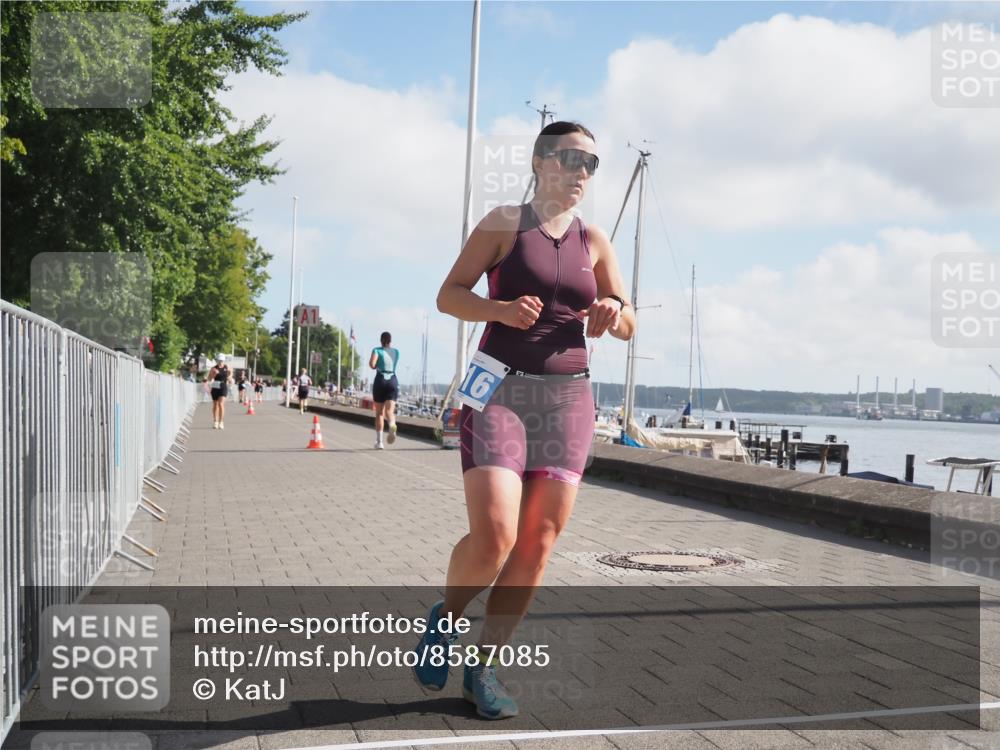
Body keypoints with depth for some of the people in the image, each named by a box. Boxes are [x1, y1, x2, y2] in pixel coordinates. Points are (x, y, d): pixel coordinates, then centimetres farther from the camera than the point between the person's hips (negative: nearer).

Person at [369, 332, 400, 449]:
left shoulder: (377, 350, 1)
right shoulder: (396, 352, 12)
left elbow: (372, 364, -15)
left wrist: (375, 366, 5)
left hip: (380, 381, -2)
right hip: (393, 381, 2)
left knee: (379, 413, 9)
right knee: (389, 411, -9)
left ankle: (379, 441, 9)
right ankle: (392, 424, -45)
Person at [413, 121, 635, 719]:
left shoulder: (595, 240, 13)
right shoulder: (506, 222, 3)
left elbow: (629, 327, 15)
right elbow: (449, 295, 0)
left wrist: (613, 314, -9)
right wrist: (501, 309, -19)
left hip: (568, 397, 4)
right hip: (501, 389, -4)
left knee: (537, 544, -1)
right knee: (494, 535, -18)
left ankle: (485, 667, 13)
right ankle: (444, 619, 13)